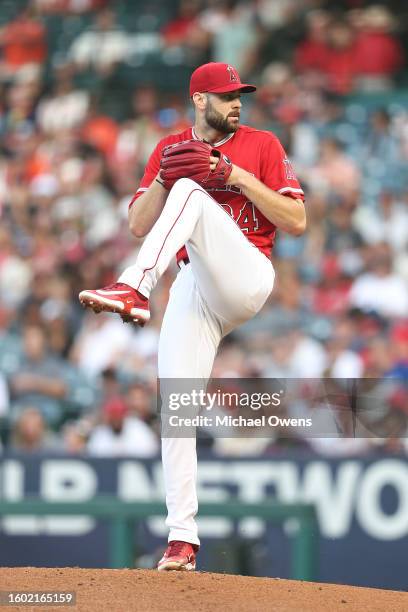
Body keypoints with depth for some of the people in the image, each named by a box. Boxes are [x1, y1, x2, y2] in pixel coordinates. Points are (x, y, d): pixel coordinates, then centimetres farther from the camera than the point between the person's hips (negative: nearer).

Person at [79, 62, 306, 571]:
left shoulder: (262, 146, 7)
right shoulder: (171, 149, 17)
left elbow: (296, 222, -1)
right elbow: (139, 225, 10)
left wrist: (236, 174, -9)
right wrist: (164, 176, -7)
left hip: (246, 275, -4)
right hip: (192, 288, 4)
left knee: (191, 193, -28)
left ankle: (135, 291, -45)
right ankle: (182, 538, -6)